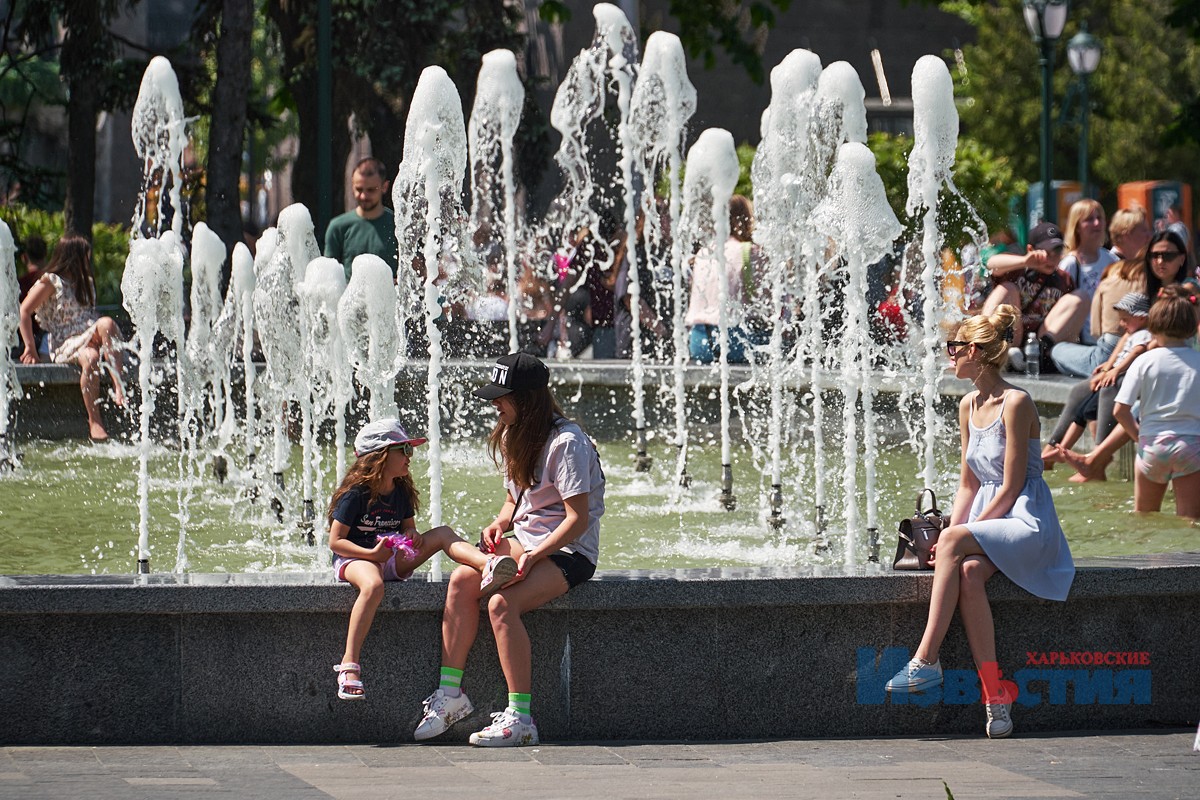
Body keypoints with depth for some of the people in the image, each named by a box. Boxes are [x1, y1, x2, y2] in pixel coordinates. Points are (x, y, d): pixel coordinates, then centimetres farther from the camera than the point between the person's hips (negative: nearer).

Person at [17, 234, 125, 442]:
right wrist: (30, 348, -7)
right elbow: (25, 310, -2)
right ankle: (94, 422, -34)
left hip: (89, 340, 5)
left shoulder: (86, 283, 24)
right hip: (63, 345, -5)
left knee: (106, 323, -29)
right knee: (90, 358, -38)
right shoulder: (50, 282, 3)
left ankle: (119, 386, -42)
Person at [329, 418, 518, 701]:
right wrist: (373, 553, -25)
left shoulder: (401, 492, 9)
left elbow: (408, 528, 20)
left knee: (442, 534, -12)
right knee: (373, 585, -42)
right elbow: (335, 541, -12)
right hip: (354, 559, -6)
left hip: (392, 559, 7)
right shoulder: (355, 494, -12)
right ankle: (349, 665, -41)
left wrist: (414, 537, -6)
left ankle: (488, 565, -41)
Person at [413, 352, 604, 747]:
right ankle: (450, 692, -19)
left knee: (502, 603, -31)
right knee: (462, 580, -20)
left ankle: (519, 717, -30)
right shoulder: (511, 438, 13)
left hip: (569, 551, -8)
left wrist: (534, 555, -26)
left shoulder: (566, 443, -15)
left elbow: (578, 518, -19)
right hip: (524, 543, 8)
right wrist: (499, 524, 0)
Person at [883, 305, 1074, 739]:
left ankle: (926, 659, -32)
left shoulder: (1016, 403, -11)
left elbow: (1011, 487, -14)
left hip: (1026, 521, -6)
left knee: (955, 543, -31)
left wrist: (957, 536, -17)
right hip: (986, 521, 6)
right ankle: (995, 695, -33)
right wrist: (954, 533, -1)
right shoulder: (969, 406, 14)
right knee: (967, 572, -27)